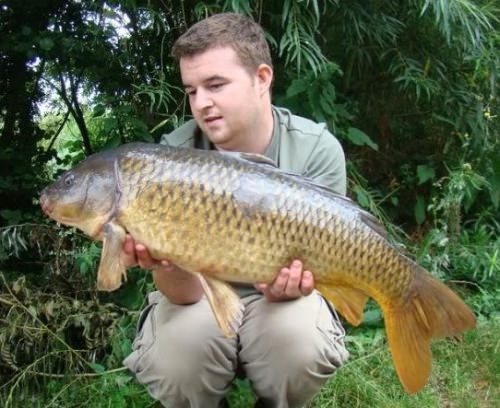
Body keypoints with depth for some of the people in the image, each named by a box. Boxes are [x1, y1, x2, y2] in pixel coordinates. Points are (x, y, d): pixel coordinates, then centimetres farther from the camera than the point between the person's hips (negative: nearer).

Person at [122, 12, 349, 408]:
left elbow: (313, 258, -14)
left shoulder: (317, 149, -16)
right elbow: (187, 292, -19)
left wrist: (290, 282, -38)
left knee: (301, 343, -32)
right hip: (200, 297, 0)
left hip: (275, 300, 0)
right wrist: (170, 267, -43)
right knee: (173, 358, -30)